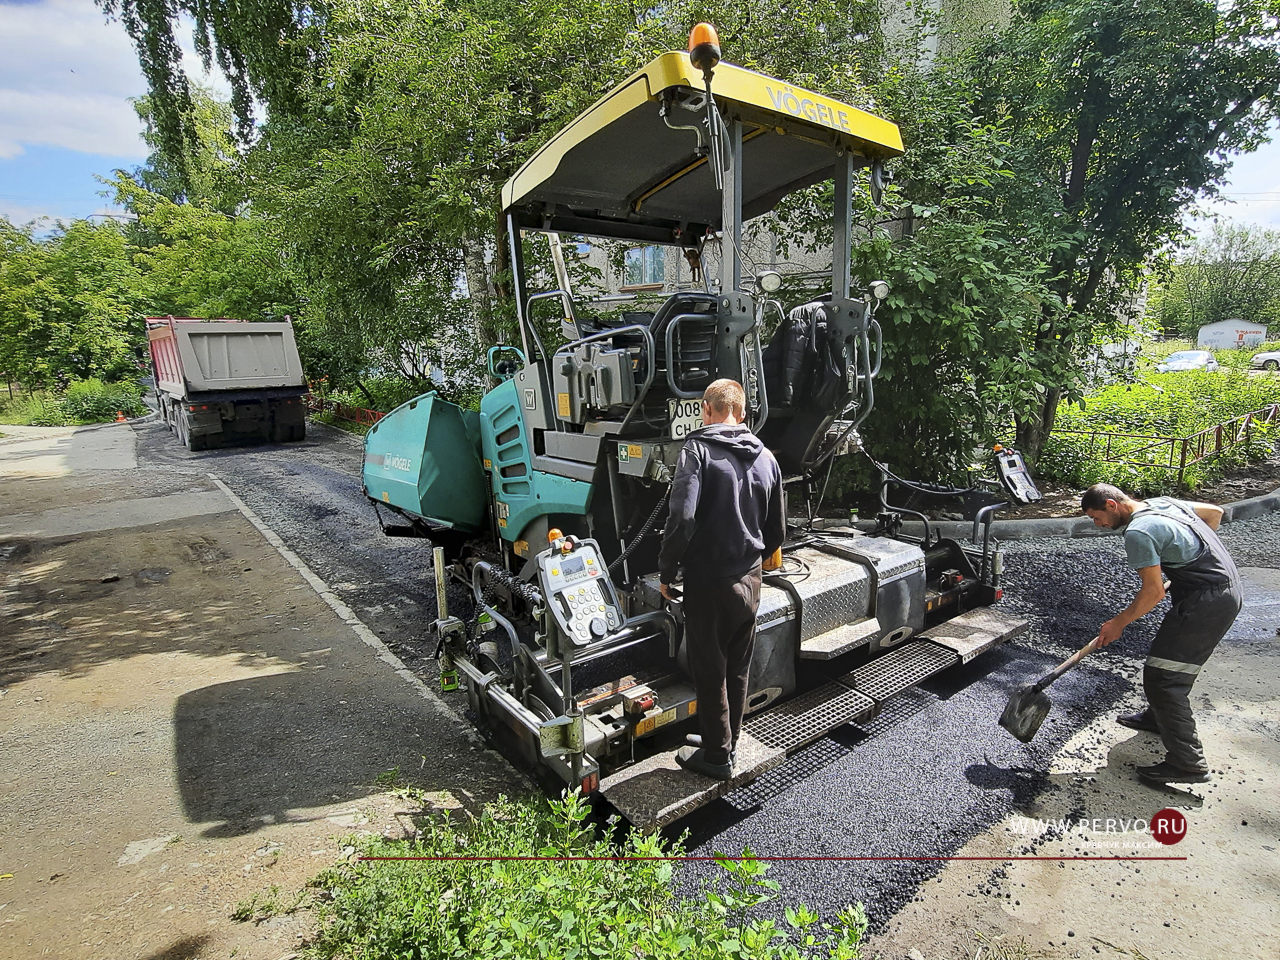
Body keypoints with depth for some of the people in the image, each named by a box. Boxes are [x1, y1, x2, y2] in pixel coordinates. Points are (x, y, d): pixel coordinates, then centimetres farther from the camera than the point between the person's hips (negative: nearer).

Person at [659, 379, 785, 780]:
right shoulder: (765, 458, 6)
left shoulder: (698, 450, -13)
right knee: (738, 668, 19)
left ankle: (717, 756, 23)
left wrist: (666, 571, -12)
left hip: (708, 581, -6)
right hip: (750, 582, 6)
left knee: (709, 670, 9)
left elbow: (682, 517, -24)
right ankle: (727, 740, 37)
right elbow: (777, 531, 11)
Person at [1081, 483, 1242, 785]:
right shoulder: (1161, 501, 8)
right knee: (1170, 654, 25)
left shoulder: (1138, 532, -21)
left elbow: (1154, 592, -19)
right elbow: (1215, 512, 22)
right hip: (1226, 585, 11)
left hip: (1209, 601, -11)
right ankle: (1158, 716, 44)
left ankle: (1187, 763, -3)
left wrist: (1119, 622, -6)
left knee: (1162, 676, -8)